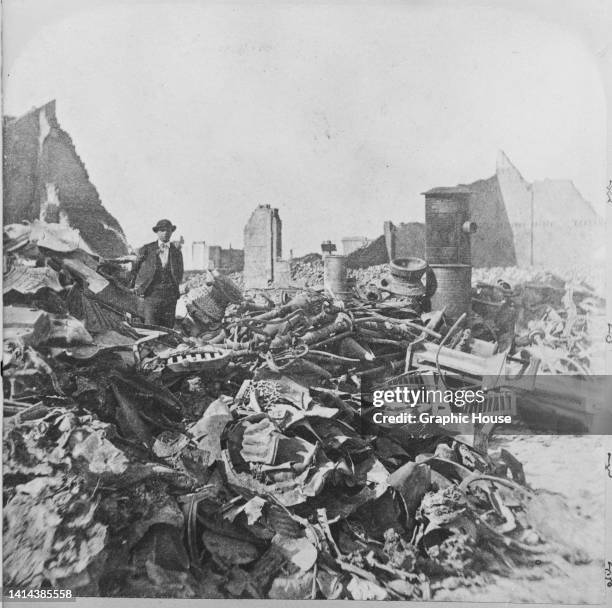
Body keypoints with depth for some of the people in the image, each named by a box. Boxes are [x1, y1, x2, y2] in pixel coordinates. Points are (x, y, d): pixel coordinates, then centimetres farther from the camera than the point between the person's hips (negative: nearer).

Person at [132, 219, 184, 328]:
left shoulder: (176, 252, 12)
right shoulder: (146, 249, 5)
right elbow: (136, 268, 16)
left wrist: (174, 288, 13)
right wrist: (137, 287, 12)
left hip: (170, 297, 2)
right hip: (152, 294, -2)